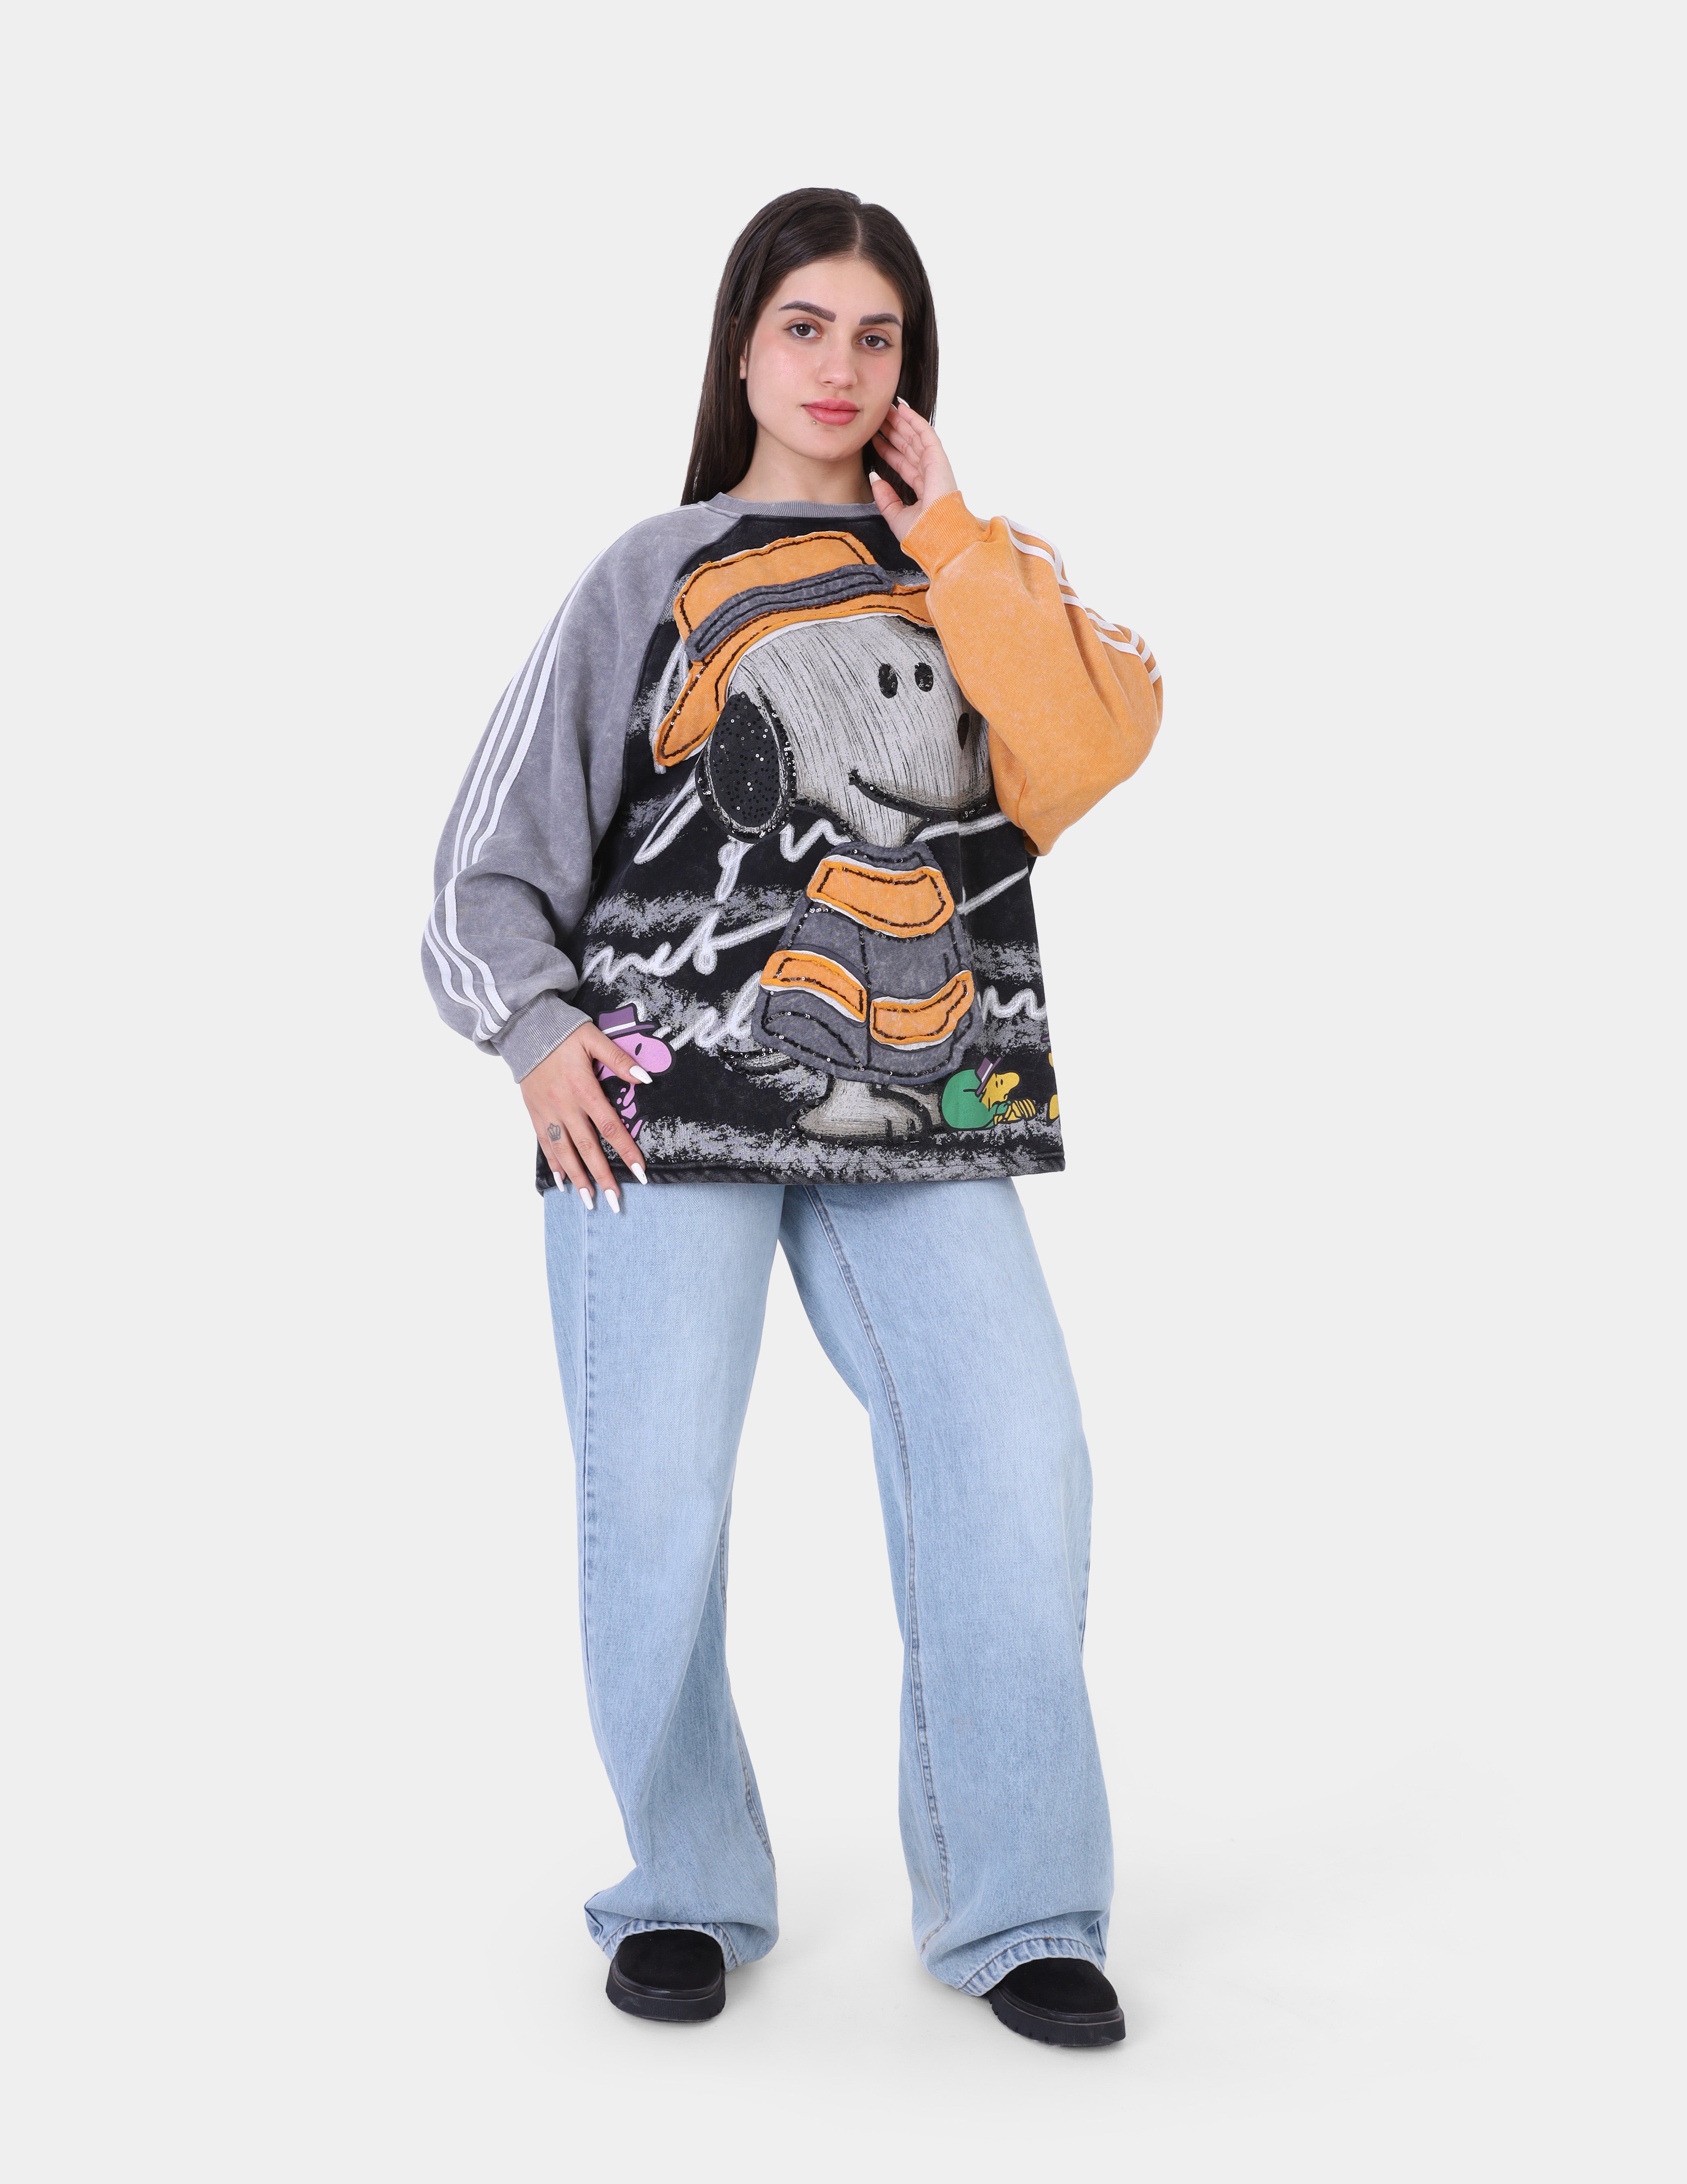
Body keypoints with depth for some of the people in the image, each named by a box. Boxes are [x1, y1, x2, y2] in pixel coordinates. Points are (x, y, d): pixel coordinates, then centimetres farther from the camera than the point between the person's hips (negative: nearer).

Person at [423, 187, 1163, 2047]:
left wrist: (944, 533, -1)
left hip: (924, 1117, 1)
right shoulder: (655, 578, 12)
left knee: (1015, 1469, -11)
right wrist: (537, 1030, -6)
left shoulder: (986, 576, 16)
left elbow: (1091, 751, -5)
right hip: (669, 1095, -1)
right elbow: (501, 851, 10)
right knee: (655, 1506, -6)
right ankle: (686, 1894, 16)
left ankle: (1016, 1909, 4)